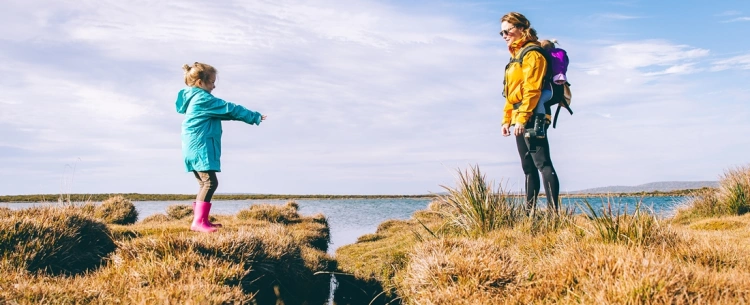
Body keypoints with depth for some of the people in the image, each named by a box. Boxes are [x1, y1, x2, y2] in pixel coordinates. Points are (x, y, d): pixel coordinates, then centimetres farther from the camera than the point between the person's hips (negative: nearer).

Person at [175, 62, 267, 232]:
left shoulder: (192, 99, 19)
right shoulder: (204, 99, -12)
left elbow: (223, 112, 28)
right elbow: (230, 109, -10)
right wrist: (254, 117, -2)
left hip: (194, 150, 11)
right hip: (201, 149, -11)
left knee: (204, 184, 14)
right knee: (210, 182, -13)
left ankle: (201, 220, 18)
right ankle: (198, 222, -17)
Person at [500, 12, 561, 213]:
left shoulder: (531, 53, -8)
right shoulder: (516, 55, 21)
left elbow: (532, 89, -18)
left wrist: (522, 118, -23)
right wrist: (507, 119, 18)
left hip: (532, 118, -10)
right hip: (521, 119, 10)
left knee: (543, 164, -13)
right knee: (528, 167, 11)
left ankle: (554, 211, -14)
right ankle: (530, 211, 16)